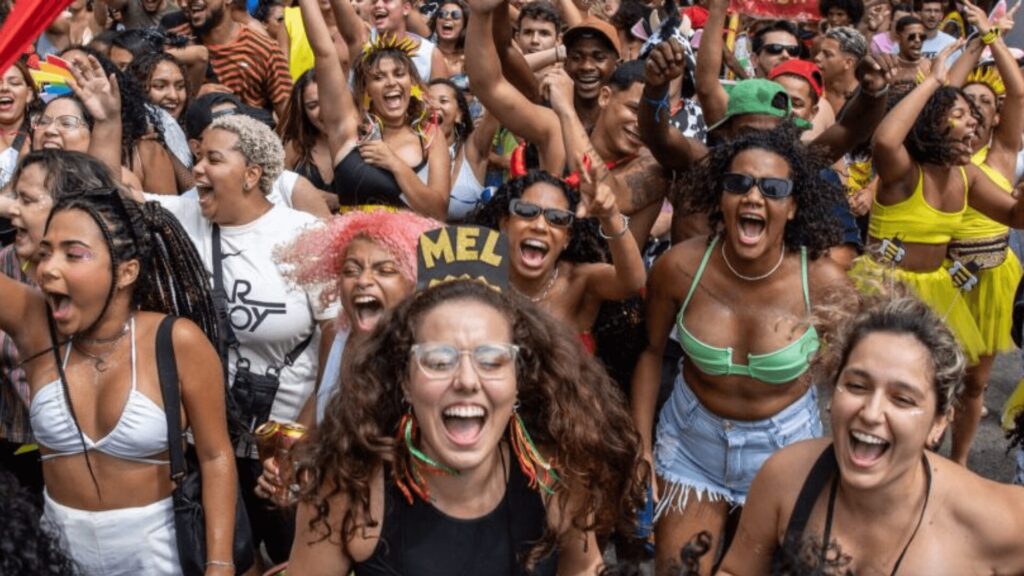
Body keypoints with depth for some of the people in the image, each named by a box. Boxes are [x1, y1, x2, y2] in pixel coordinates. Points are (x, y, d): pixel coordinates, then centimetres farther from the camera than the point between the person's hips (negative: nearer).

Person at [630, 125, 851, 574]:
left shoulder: (824, 282, -23)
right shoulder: (680, 266, -19)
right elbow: (651, 353, -3)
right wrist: (641, 450, -4)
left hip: (786, 445, -1)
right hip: (692, 438, 1)